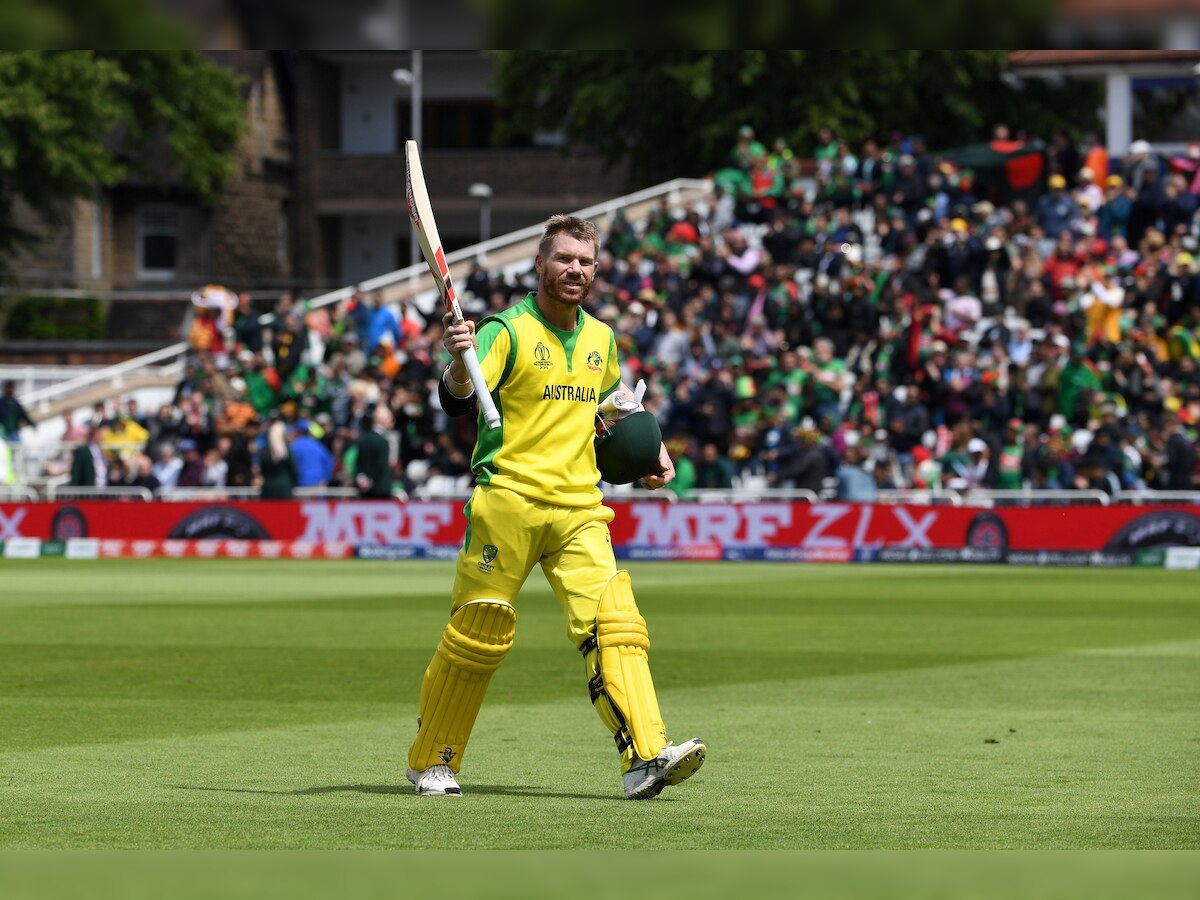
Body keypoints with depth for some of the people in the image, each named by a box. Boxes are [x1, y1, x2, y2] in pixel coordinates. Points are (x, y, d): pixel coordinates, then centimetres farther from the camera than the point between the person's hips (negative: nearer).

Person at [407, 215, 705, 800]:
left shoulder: (601, 339, 15)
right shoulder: (507, 331, -4)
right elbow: (457, 401, -20)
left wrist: (650, 447, 21)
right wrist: (459, 363, -41)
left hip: (580, 507, 4)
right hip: (507, 501, -4)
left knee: (613, 621, -13)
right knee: (479, 634, 1)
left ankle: (646, 757, -23)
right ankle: (432, 762, 18)